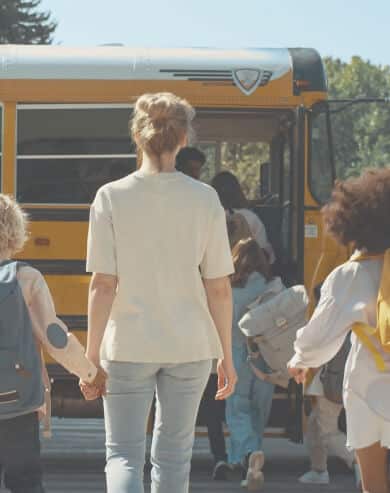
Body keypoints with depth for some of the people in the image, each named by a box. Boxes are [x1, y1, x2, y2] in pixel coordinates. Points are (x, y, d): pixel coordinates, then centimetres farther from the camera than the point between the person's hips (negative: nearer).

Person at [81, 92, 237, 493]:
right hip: (189, 346, 2)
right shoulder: (204, 199, -4)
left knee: (123, 454, 4)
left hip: (128, 346, -2)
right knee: (173, 454, 15)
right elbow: (219, 289, -2)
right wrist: (227, 356, 8)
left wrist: (91, 356, -3)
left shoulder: (112, 197, -8)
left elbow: (103, 285, -9)